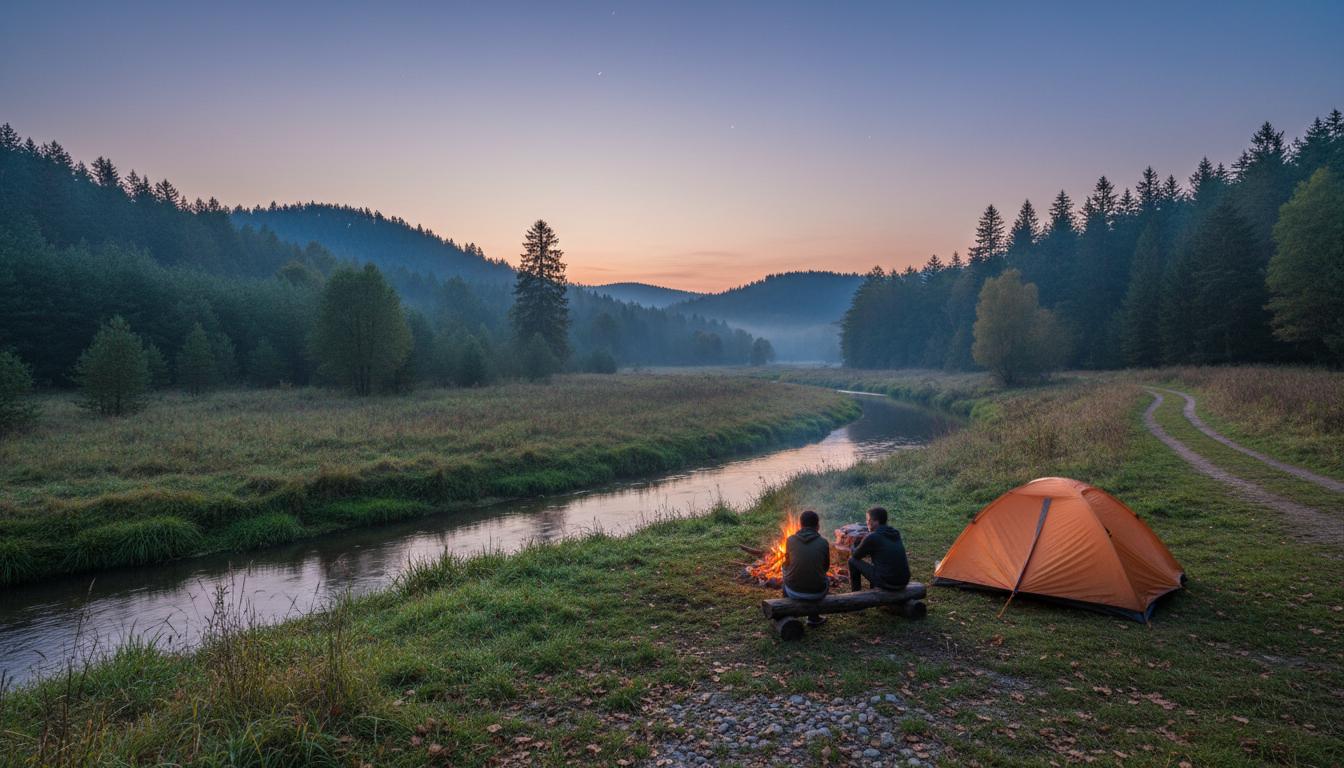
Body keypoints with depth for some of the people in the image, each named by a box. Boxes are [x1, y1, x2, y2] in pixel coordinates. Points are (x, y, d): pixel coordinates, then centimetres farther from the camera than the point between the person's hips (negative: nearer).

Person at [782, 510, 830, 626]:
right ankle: (813, 618, 35)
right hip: (816, 593, -1)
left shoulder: (790, 540, -5)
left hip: (794, 591, 1)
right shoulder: (823, 542, -6)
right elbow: (826, 567, 8)